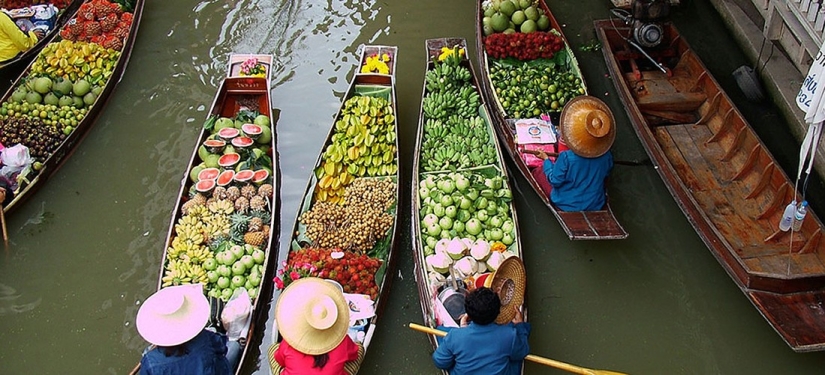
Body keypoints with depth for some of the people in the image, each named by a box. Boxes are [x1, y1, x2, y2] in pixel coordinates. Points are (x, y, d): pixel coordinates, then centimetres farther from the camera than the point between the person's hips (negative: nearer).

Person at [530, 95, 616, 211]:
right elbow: (605, 176, 1)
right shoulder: (606, 156, -19)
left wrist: (546, 159, -6)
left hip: (568, 205, -4)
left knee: (537, 171, 9)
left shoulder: (567, 158, -33)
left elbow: (555, 180, -19)